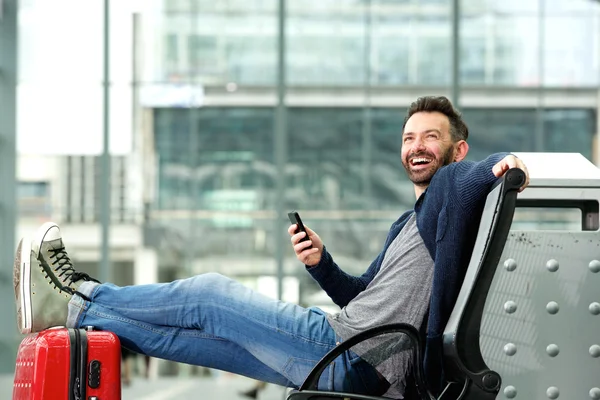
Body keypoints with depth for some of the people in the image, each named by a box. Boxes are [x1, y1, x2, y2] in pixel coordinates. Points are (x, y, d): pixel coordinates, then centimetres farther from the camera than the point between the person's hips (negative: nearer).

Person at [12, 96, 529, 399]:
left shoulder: (448, 190, -3)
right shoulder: (408, 224, 26)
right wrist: (322, 264, 13)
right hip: (347, 350, 9)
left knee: (208, 294, -4)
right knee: (199, 325, 11)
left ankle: (71, 303, 7)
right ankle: (75, 306, 19)